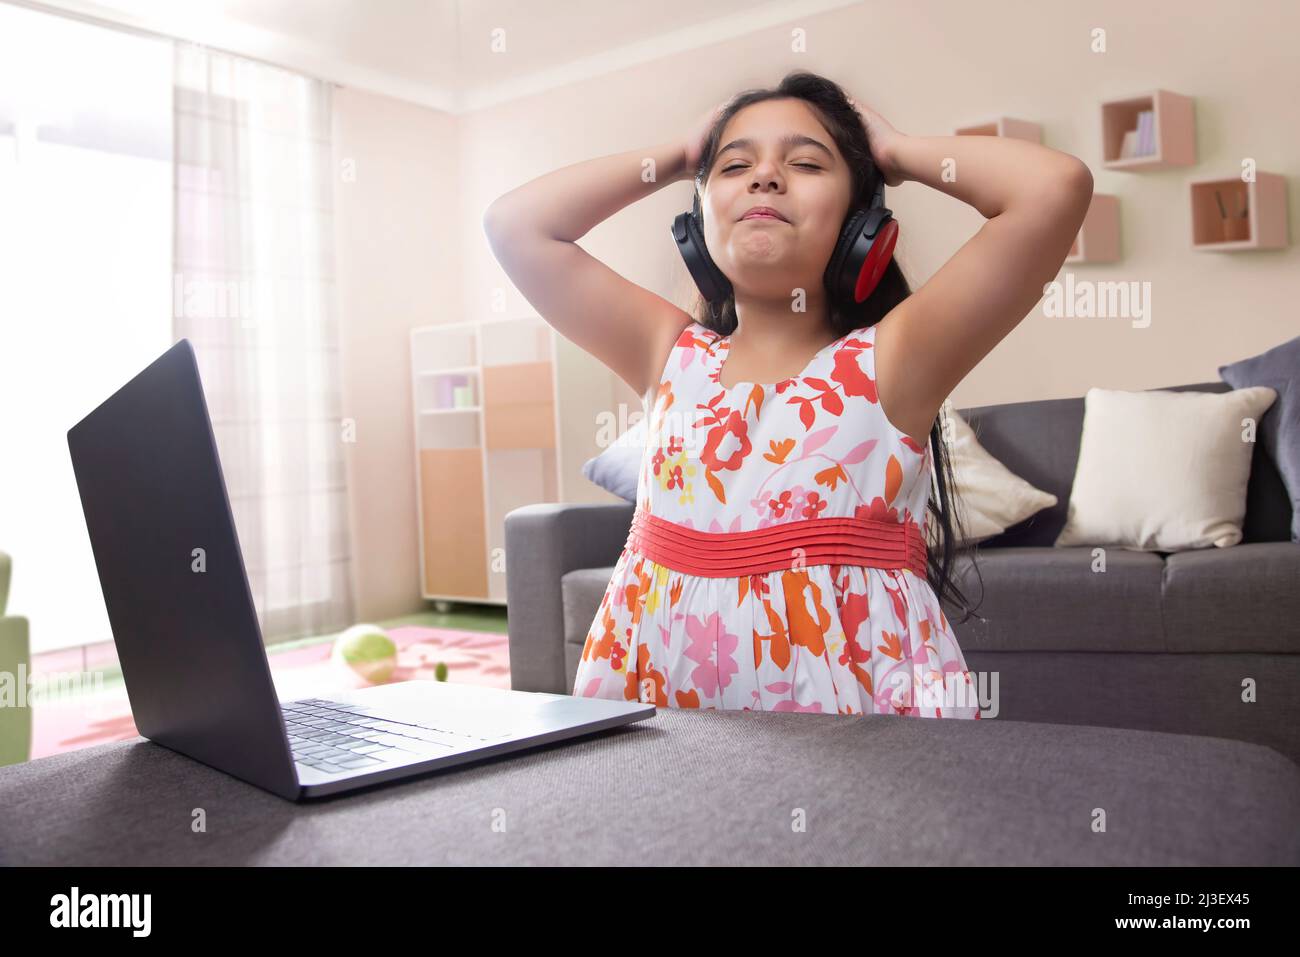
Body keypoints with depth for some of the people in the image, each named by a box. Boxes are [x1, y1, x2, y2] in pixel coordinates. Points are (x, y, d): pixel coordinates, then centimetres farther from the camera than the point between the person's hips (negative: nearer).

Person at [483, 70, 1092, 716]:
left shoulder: (889, 360, -1)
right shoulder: (671, 353, 10)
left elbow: (1055, 186, -10)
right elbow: (514, 224, 11)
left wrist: (898, 152, 6)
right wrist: (674, 157, 15)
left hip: (850, 691, -2)